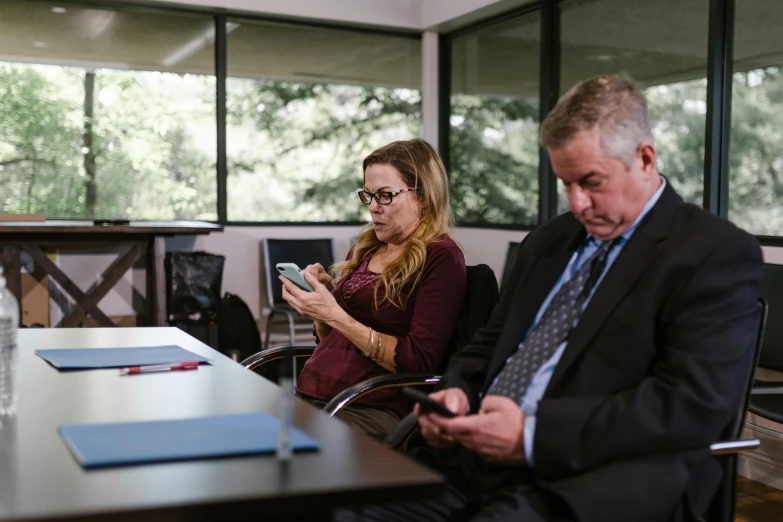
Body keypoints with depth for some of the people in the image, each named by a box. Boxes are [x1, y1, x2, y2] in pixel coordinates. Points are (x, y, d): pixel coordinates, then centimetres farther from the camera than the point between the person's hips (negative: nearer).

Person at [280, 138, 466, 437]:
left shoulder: (441, 259, -5)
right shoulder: (366, 247, 16)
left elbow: (418, 363, -12)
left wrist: (335, 316, -17)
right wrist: (322, 292, 3)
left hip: (370, 410, -7)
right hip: (308, 394, 7)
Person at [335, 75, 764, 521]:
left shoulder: (717, 255, -3)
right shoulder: (550, 240, 18)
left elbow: (697, 402, -14)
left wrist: (534, 435, -18)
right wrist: (459, 391, 0)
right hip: (476, 460, 7)